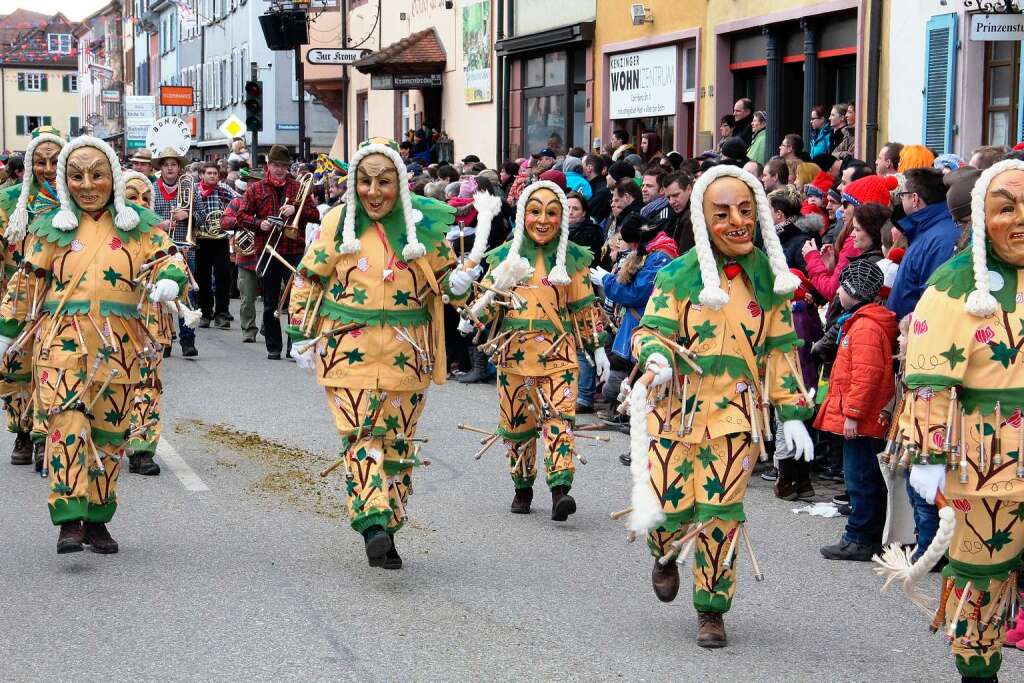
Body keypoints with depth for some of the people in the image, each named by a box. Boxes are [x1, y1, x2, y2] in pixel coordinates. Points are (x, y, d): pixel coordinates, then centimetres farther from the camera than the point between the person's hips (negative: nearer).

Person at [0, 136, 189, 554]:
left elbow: (170, 260, 0)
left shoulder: (138, 225, 8)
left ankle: (96, 520, 20)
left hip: (119, 345, 1)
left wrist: (170, 280, -23)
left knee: (110, 434, 7)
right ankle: (69, 522, -19)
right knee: (66, 425, -17)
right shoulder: (51, 228, 9)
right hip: (62, 340, -1)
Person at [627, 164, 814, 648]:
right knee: (670, 510, -4)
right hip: (676, 406, -1)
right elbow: (651, 328, -5)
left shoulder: (768, 278, 3)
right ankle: (665, 557, 34)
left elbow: (780, 349, 9)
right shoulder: (680, 274, -4)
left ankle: (712, 608, 16)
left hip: (735, 413, 1)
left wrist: (791, 413, 5)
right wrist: (656, 356, -29)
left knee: (720, 513, -2)